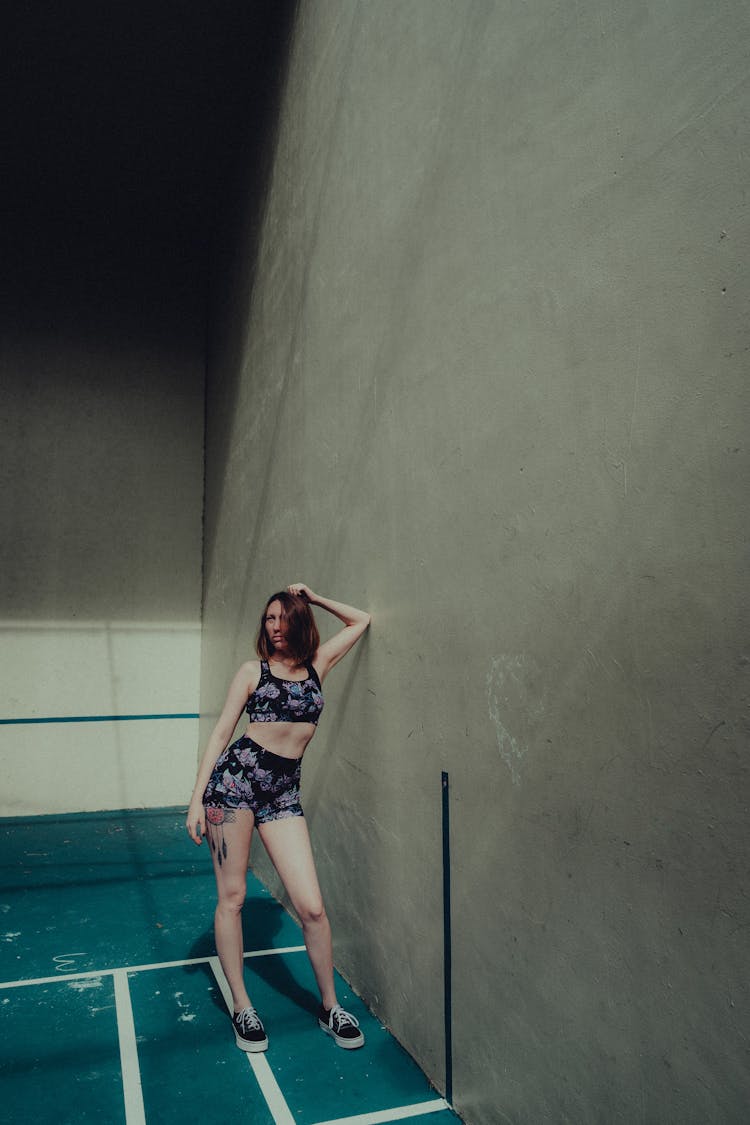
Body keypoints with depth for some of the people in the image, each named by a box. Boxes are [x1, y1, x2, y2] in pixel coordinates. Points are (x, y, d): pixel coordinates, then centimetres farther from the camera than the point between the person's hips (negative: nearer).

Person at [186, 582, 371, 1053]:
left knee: (312, 907, -3)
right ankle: (242, 1007, 24)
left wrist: (312, 596, 18)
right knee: (231, 897, 6)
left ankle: (330, 1006, 18)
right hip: (236, 776, -2)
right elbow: (220, 734, 2)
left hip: (284, 792, 2)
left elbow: (361, 620, 18)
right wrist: (197, 798, -4)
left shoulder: (317, 665, 10)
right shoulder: (253, 671, 3)